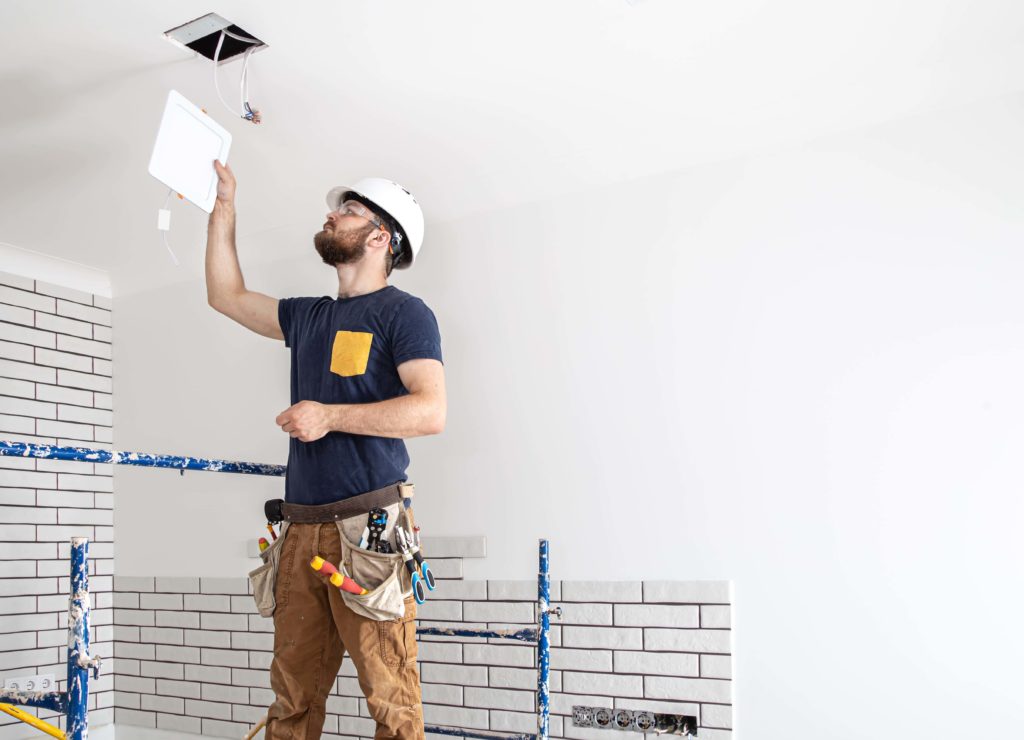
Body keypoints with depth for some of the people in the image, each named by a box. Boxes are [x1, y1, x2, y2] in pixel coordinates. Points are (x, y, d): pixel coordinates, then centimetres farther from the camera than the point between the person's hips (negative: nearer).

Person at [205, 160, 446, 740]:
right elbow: (228, 295, 33)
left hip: (367, 531, -6)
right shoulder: (308, 316, 21)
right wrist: (224, 208, 30)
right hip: (302, 530, 7)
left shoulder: (403, 312, -1)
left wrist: (331, 416, -13)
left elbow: (430, 411, -12)